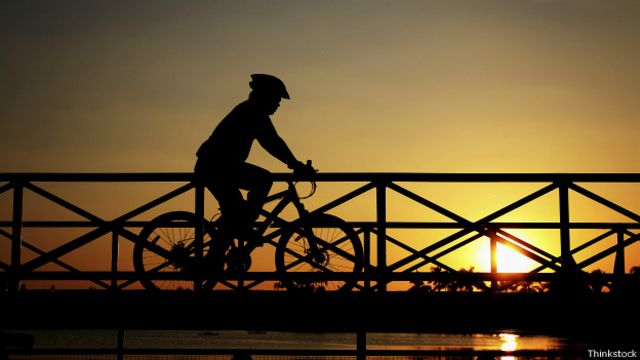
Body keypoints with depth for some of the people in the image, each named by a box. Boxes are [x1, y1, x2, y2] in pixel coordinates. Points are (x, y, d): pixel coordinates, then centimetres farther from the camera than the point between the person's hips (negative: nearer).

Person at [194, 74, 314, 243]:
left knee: (235, 214, 19)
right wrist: (297, 165, -14)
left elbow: (270, 142, 26)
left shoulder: (248, 111, 21)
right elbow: (272, 143, -17)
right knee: (264, 179, -18)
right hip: (218, 166, -11)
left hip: (208, 167, 11)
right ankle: (242, 227, -15)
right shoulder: (254, 113, -10)